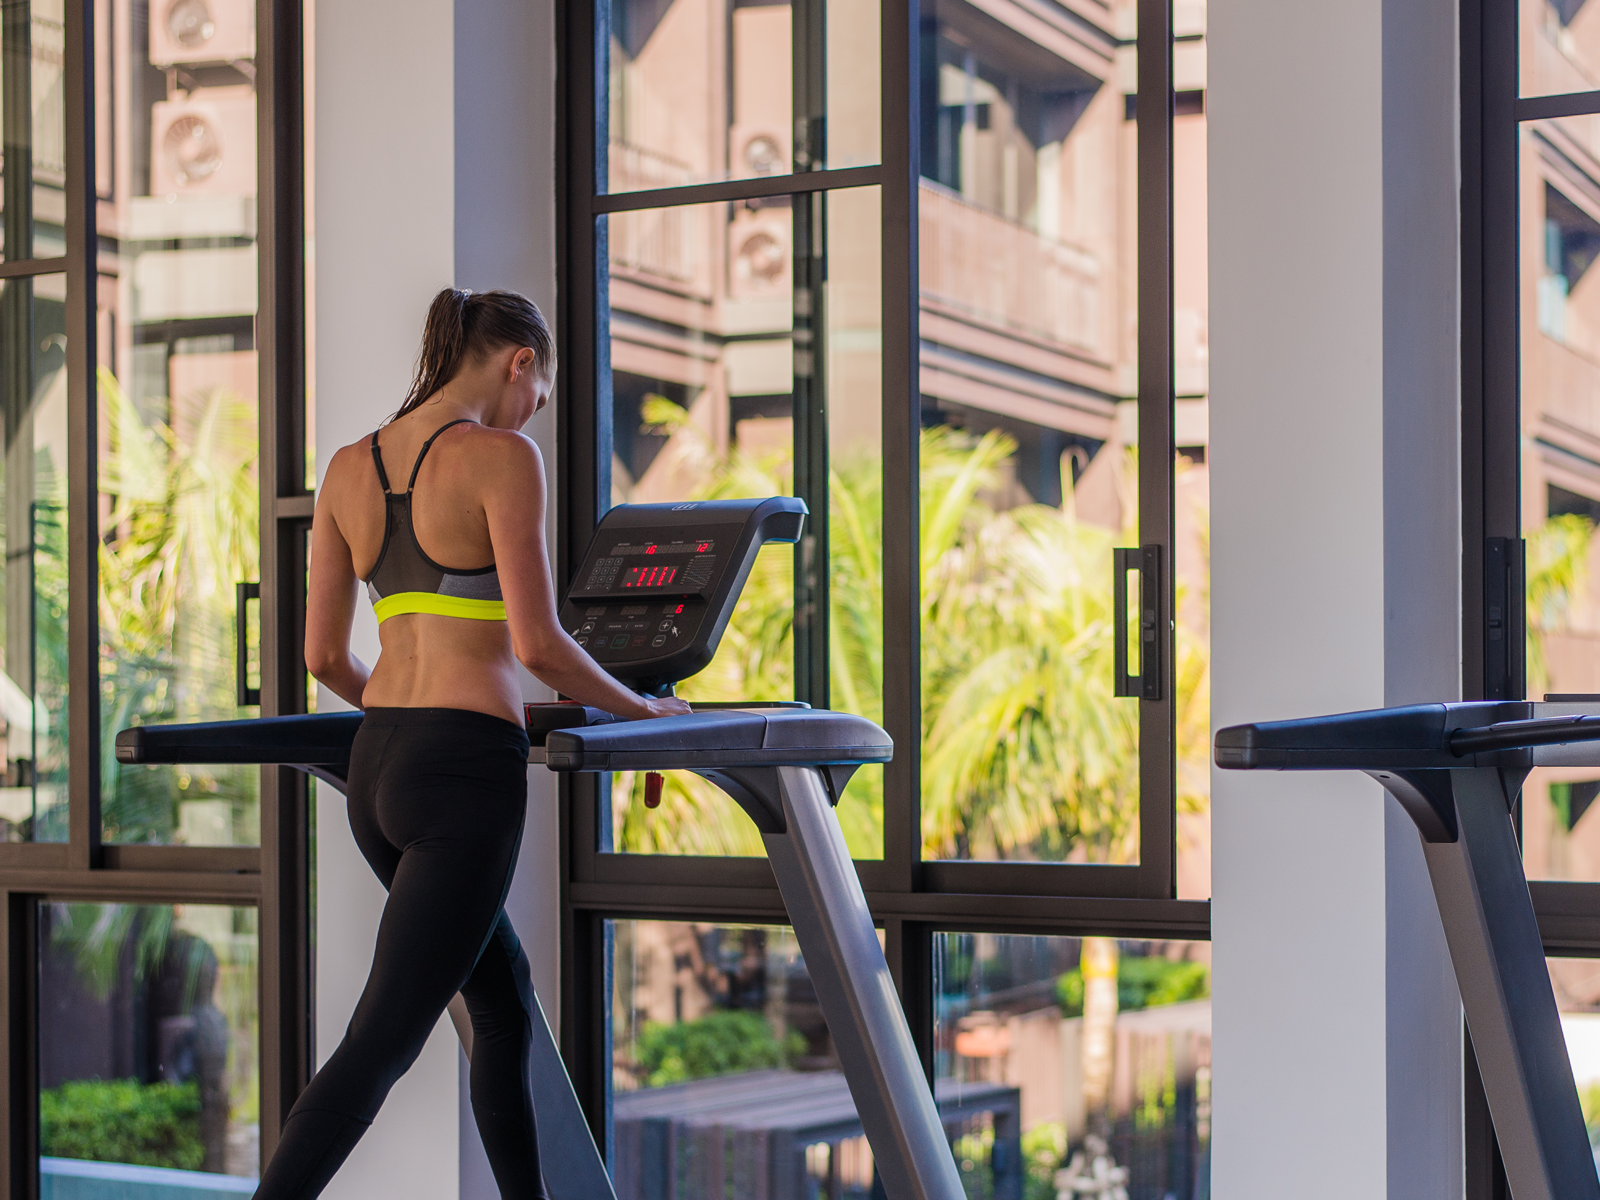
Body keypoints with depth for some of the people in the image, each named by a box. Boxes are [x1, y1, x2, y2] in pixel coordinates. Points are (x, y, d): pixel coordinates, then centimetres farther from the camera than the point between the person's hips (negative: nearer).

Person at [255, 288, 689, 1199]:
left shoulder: (350, 470, 13)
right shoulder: (502, 457, -7)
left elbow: (323, 654, 13)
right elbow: (537, 643, -13)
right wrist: (641, 709, 2)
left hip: (376, 768, 8)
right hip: (467, 772, -8)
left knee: (506, 1006, 21)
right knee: (382, 1044, -6)